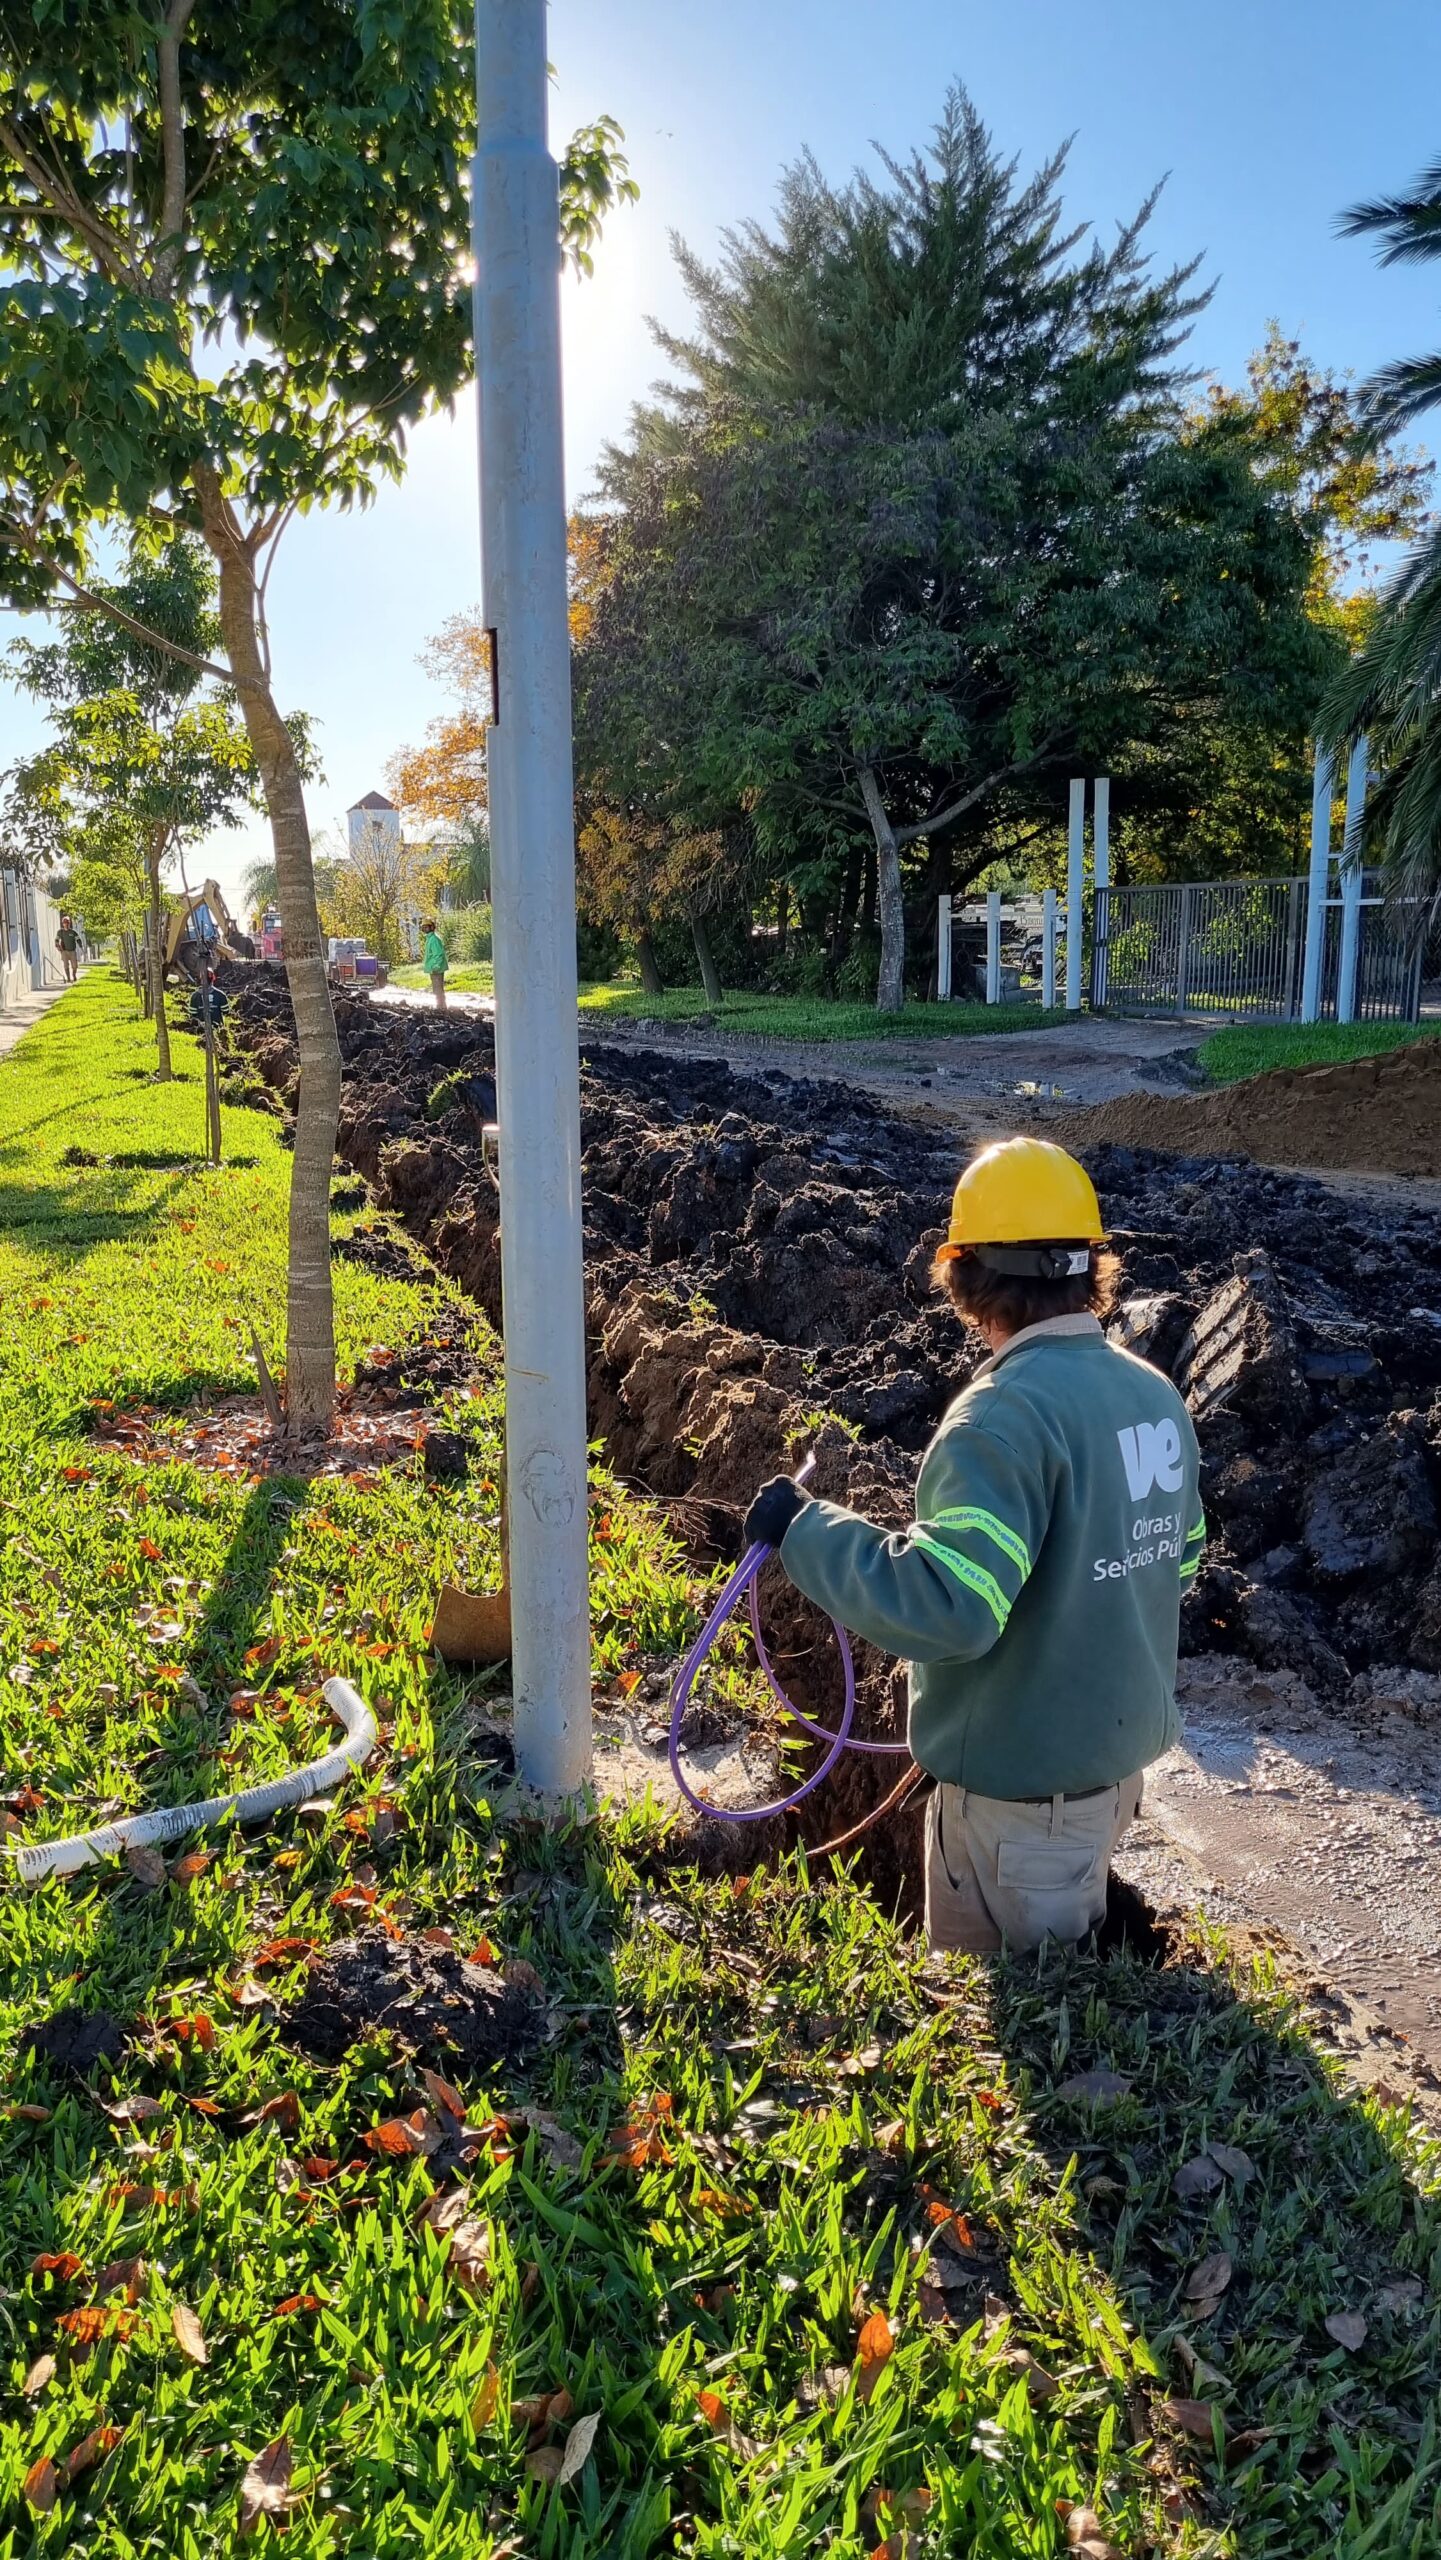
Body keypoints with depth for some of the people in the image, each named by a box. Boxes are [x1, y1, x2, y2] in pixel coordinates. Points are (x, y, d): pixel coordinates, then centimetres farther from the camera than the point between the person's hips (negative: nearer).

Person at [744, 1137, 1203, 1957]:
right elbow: (1177, 1560, 13)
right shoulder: (1155, 1394, 1)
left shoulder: (1009, 1413, -27)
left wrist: (806, 1530, -26)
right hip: (1118, 1757, 8)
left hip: (1022, 1786, -8)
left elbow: (946, 1607, -35)